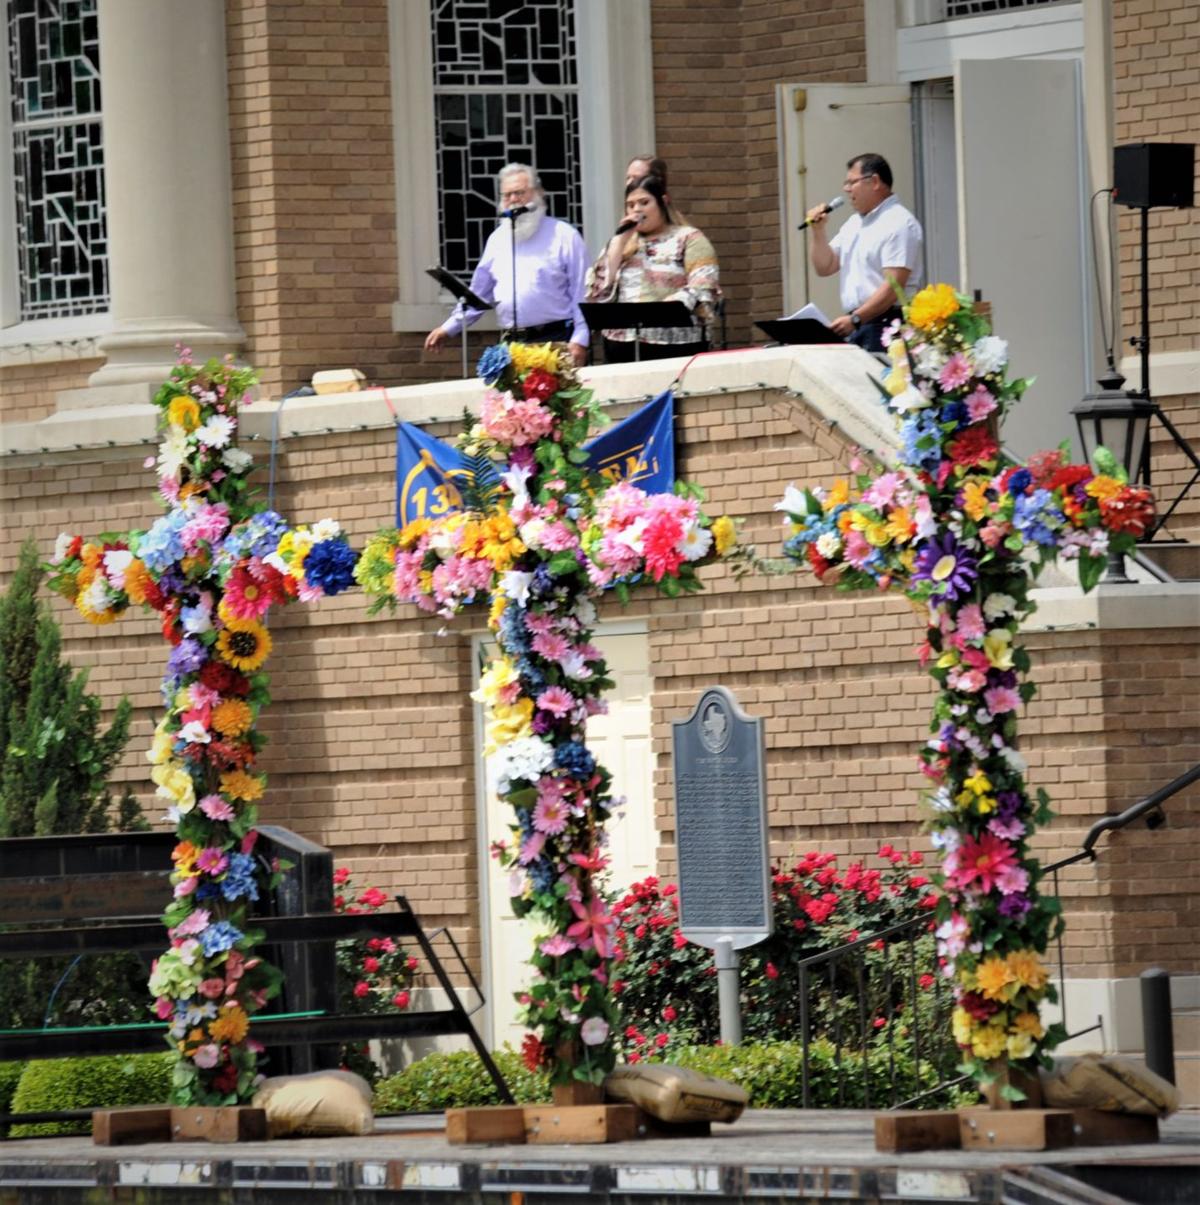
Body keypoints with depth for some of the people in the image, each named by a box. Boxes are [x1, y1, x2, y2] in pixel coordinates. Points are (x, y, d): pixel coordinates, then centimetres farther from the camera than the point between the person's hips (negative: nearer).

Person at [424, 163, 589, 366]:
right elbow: (479, 292, 24)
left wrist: (580, 340, -12)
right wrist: (449, 328, 21)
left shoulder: (563, 236, 0)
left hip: (555, 341, -5)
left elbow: (581, 294, -4)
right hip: (512, 342, 5)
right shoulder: (498, 239, 17)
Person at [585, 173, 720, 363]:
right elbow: (599, 289, 7)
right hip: (622, 347, 4)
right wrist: (620, 241, 2)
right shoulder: (622, 242, 18)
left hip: (676, 346, -4)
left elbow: (703, 290, -9)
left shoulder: (689, 238, 3)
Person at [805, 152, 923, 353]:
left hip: (885, 327, -8)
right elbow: (825, 267, 24)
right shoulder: (854, 223, 20)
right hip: (856, 326, 8)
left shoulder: (898, 223, -8)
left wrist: (855, 319, -22)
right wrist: (818, 231, 8)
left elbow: (893, 286, -17)